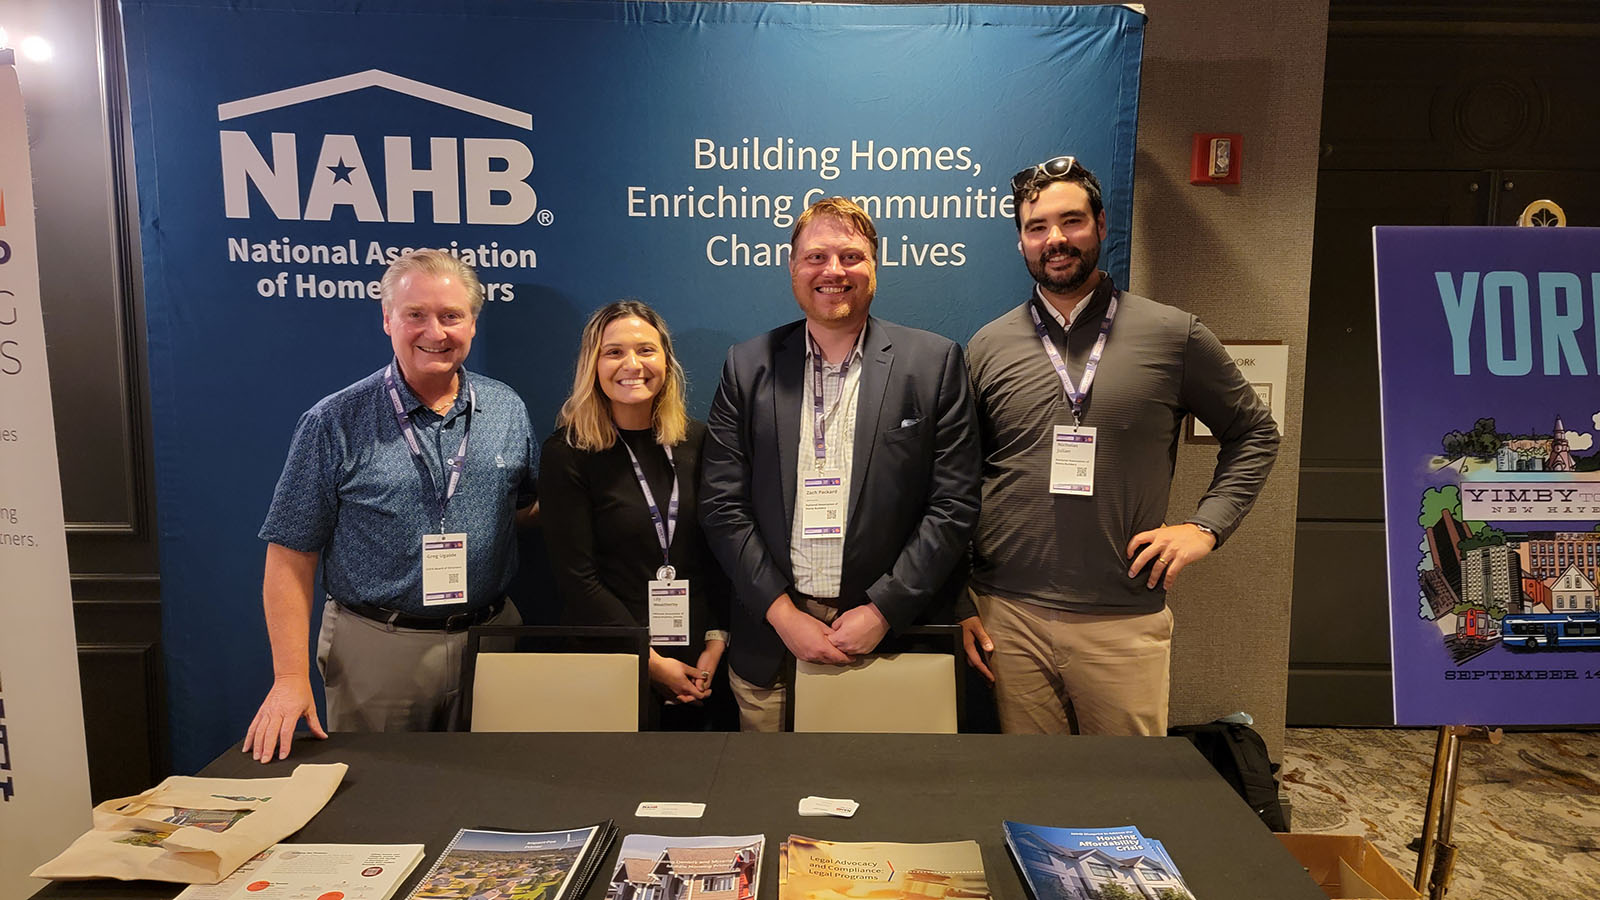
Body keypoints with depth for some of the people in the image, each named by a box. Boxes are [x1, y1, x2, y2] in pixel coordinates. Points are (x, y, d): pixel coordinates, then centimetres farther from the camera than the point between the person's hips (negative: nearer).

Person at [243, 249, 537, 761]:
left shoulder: (507, 410, 2)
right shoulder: (335, 424, -7)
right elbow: (291, 555, -6)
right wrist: (291, 677, -10)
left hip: (489, 640, 3)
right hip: (377, 649, -2)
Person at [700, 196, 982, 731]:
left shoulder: (934, 362, -1)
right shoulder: (748, 366, 4)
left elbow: (955, 505, -4)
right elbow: (722, 505, 1)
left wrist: (883, 611, -10)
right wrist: (781, 613, -7)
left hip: (893, 634, -1)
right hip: (770, 637, 2)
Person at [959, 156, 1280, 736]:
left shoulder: (1173, 335, 1)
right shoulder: (988, 346, 5)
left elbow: (1254, 433, 13)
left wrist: (1206, 525, -1)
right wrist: (961, 606, 6)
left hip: (1125, 622, -1)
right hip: (1009, 619, 1)